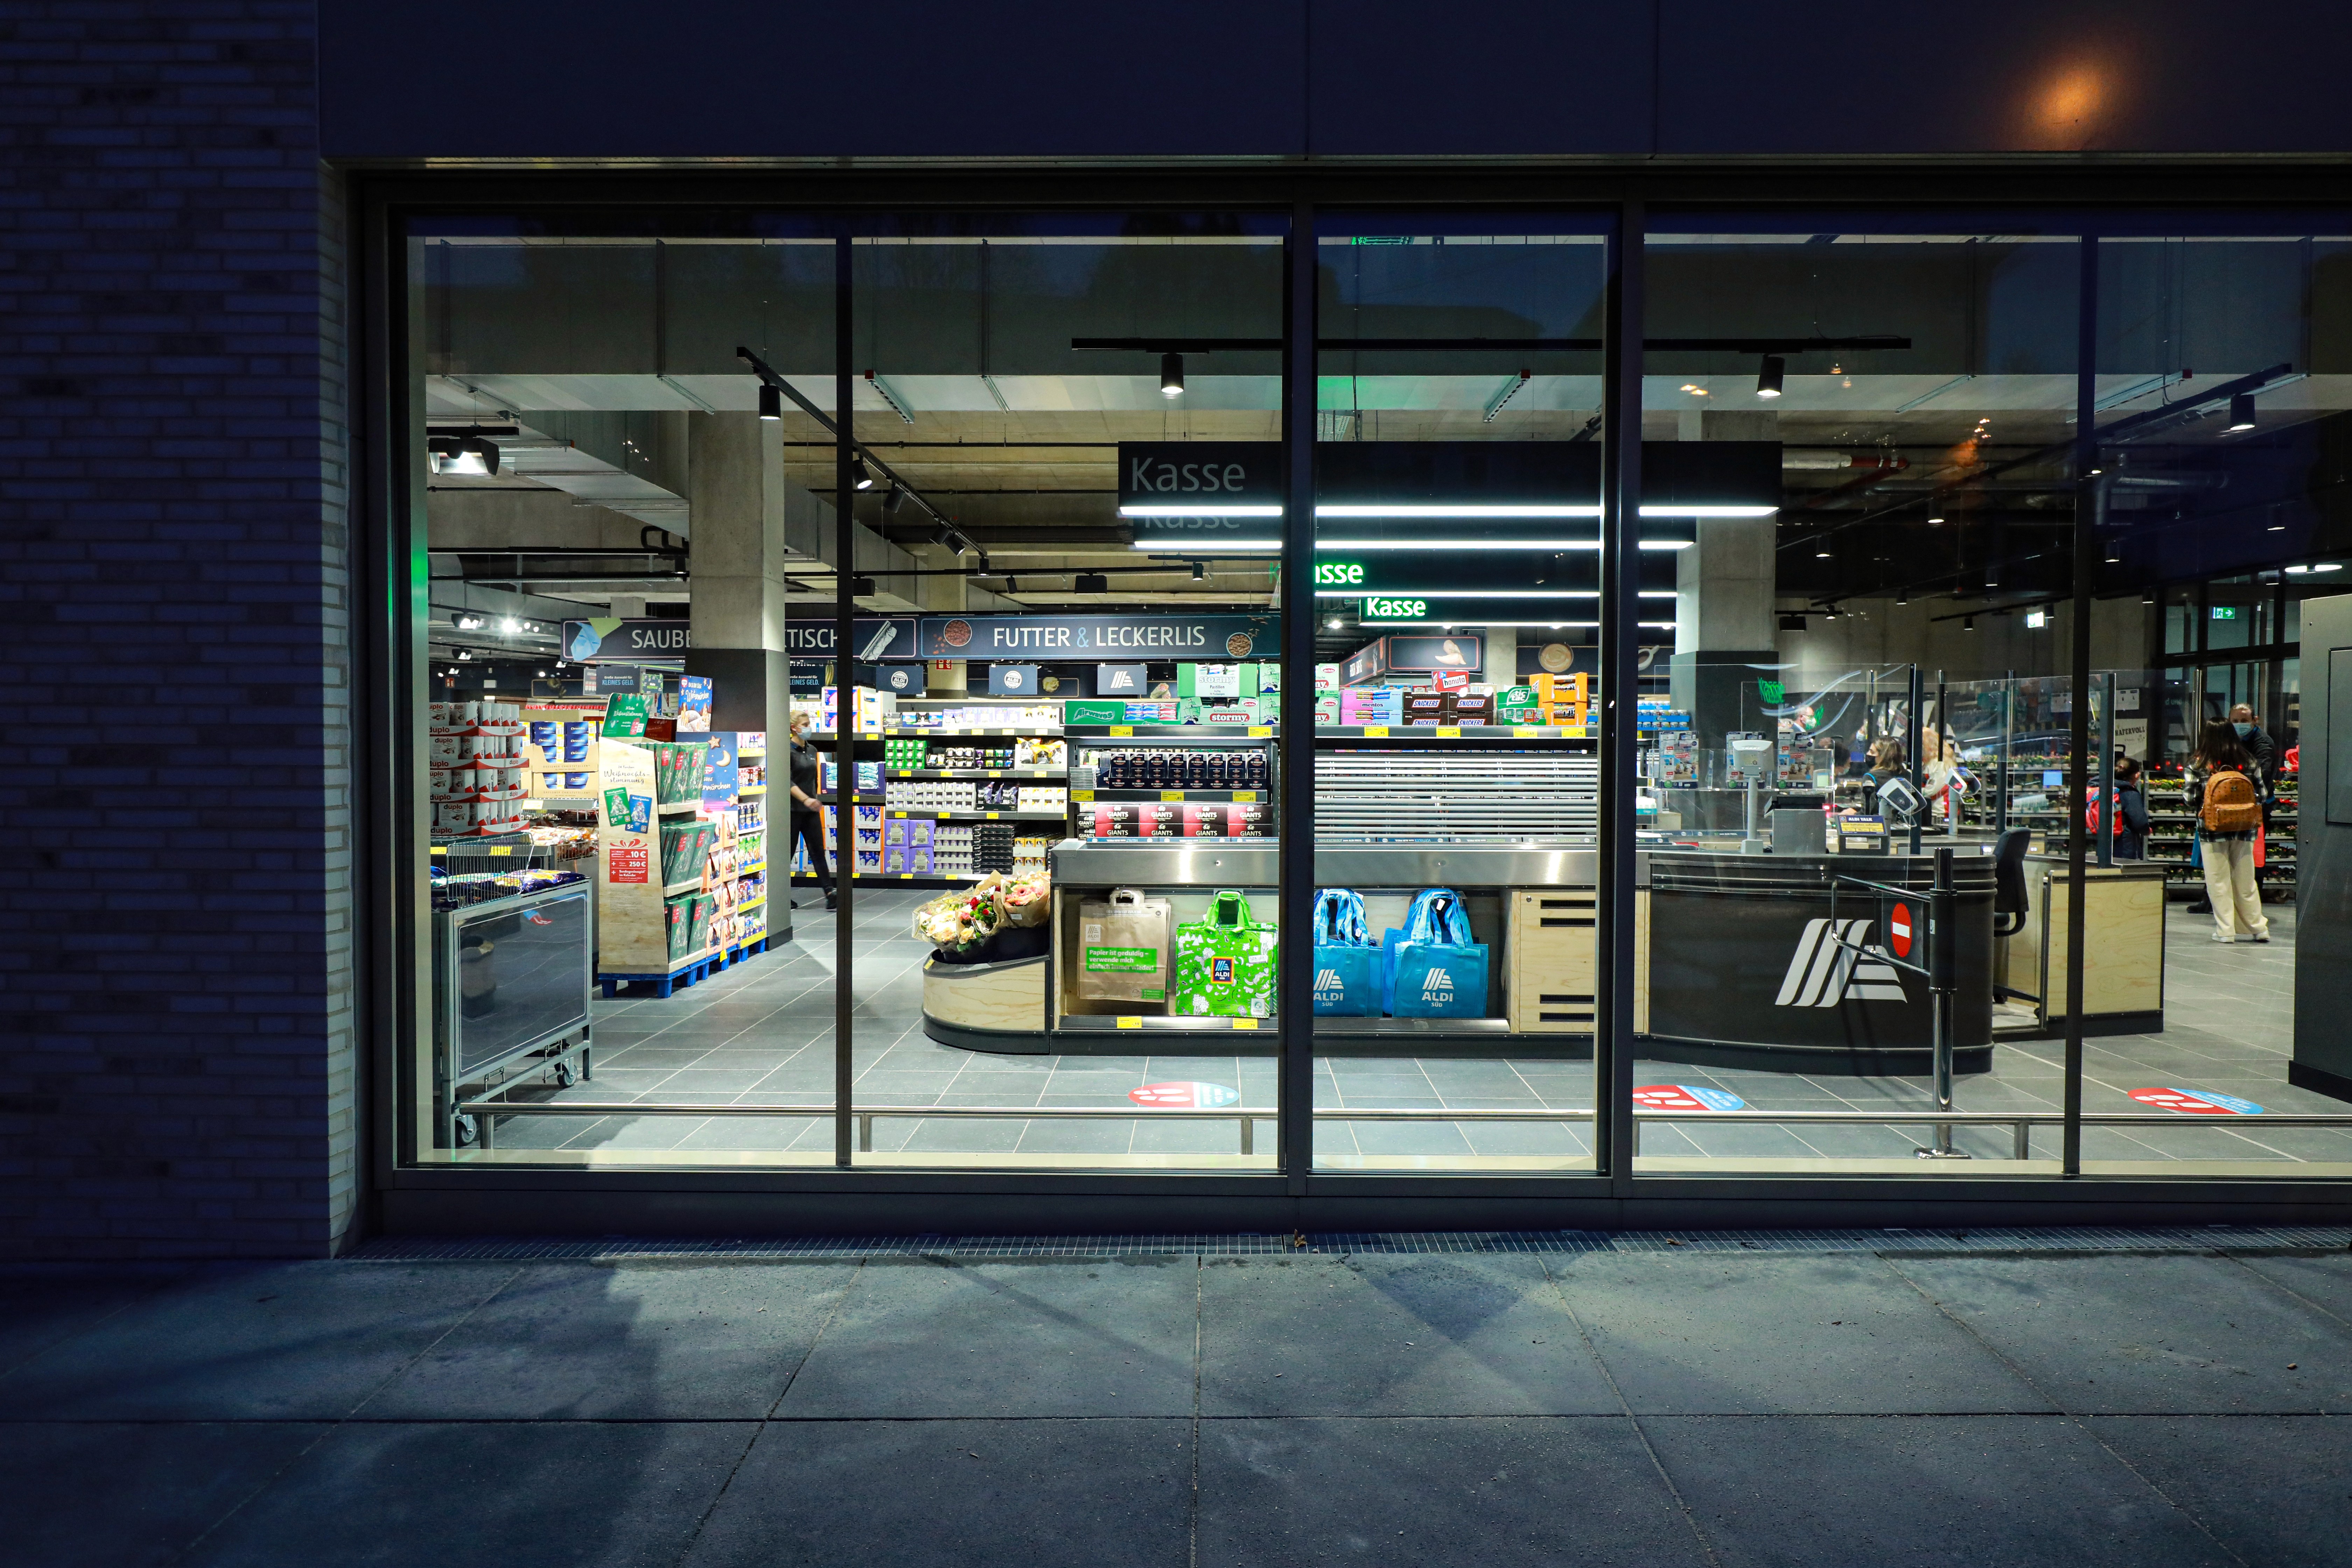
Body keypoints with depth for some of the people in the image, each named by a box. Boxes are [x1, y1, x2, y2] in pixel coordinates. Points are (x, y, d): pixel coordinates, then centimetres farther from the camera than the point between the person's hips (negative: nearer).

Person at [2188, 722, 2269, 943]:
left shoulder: (2198, 764, -10)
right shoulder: (2249, 762, 0)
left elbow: (2191, 799, -10)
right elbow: (2261, 795, 4)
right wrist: (2246, 812, 21)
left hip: (2212, 831, -3)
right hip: (2243, 831, 3)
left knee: (2218, 882, 4)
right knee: (2245, 880, 13)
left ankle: (2225, 930, 5)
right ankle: (2256, 927, 20)